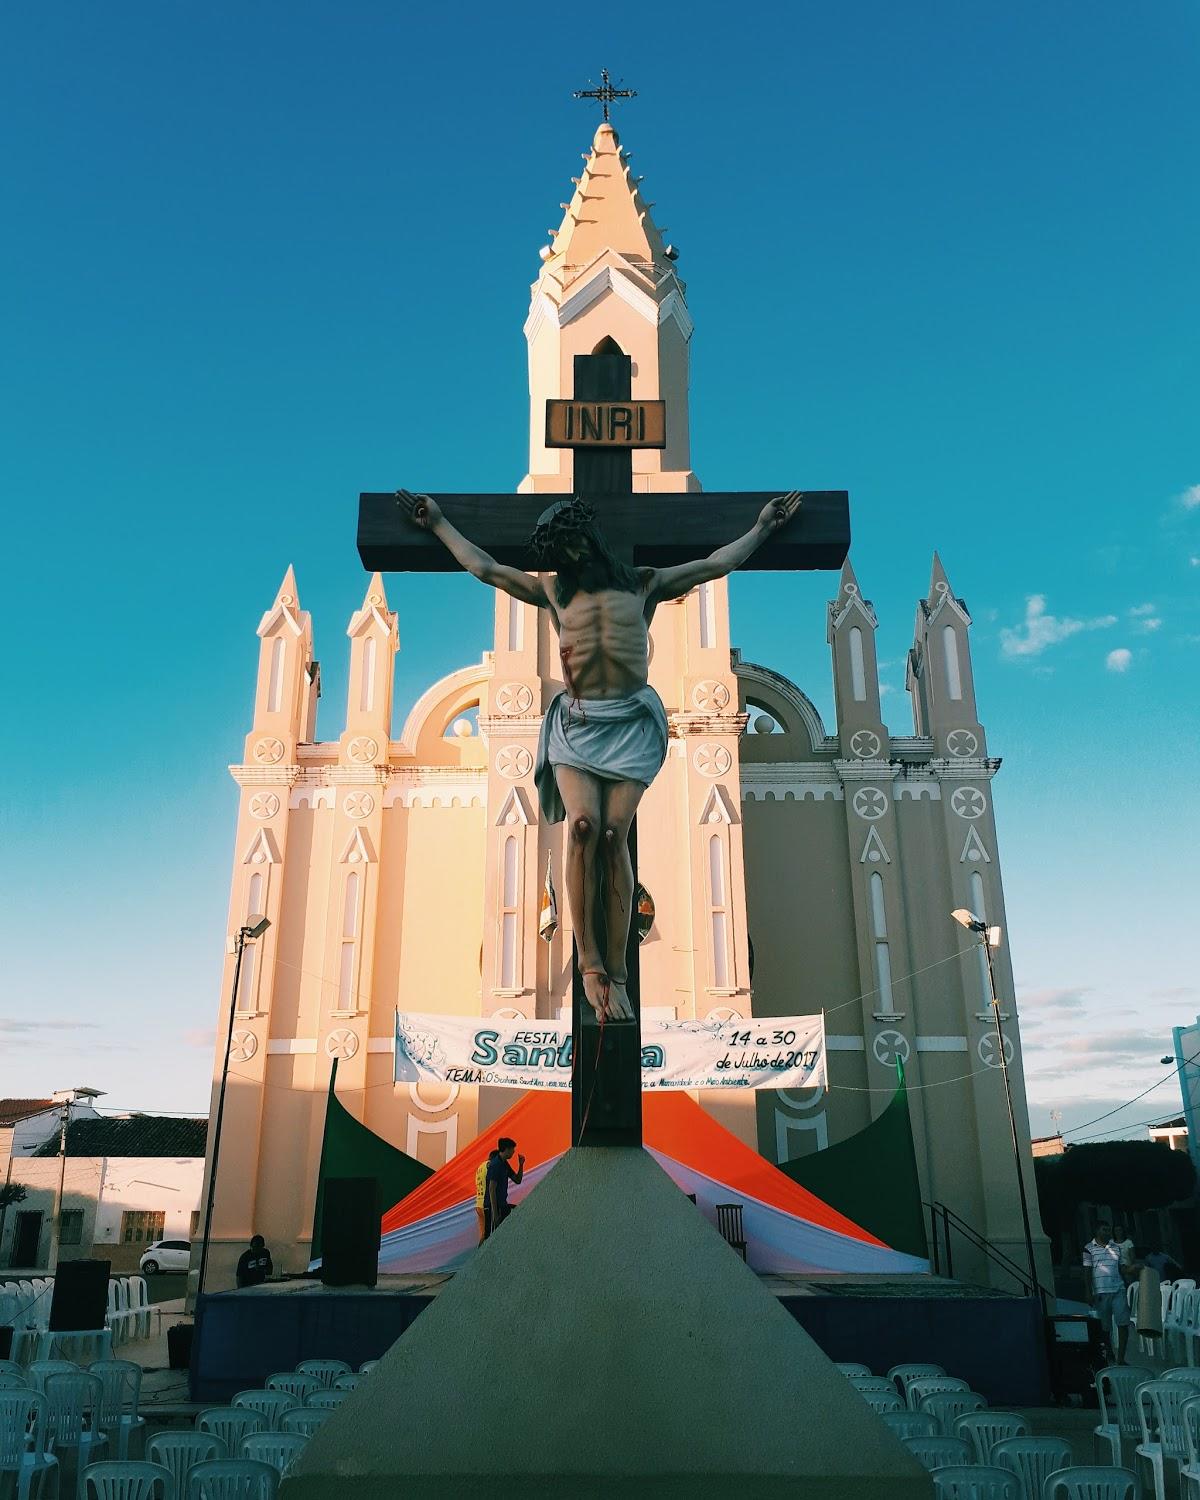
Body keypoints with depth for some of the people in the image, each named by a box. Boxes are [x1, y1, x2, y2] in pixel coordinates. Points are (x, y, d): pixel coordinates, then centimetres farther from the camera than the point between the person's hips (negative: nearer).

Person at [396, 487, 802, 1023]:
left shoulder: (645, 583, 15)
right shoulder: (552, 590, 17)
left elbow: (716, 564, 20)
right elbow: (484, 567, 21)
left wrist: (763, 527, 26)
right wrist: (437, 523, 26)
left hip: (631, 722, -1)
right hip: (576, 722, 1)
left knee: (614, 835, -15)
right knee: (583, 824, -21)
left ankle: (617, 970, -10)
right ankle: (589, 962, -12)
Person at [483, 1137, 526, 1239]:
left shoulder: (504, 1164, 12)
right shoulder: (495, 1164, -17)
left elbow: (517, 1180, 19)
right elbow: (491, 1189, -21)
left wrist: (521, 1165, 4)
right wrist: (495, 1212, -23)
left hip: (502, 1205, 9)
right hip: (493, 1207, -9)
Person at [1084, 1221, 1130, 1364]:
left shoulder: (1116, 1248, 12)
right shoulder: (1089, 1248, 1)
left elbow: (1122, 1269, 16)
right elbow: (1087, 1272, 0)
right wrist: (1089, 1293, -5)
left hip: (1118, 1290, 3)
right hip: (1100, 1292, -3)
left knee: (1123, 1324, -6)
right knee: (1104, 1327, 4)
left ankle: (1120, 1358, 0)